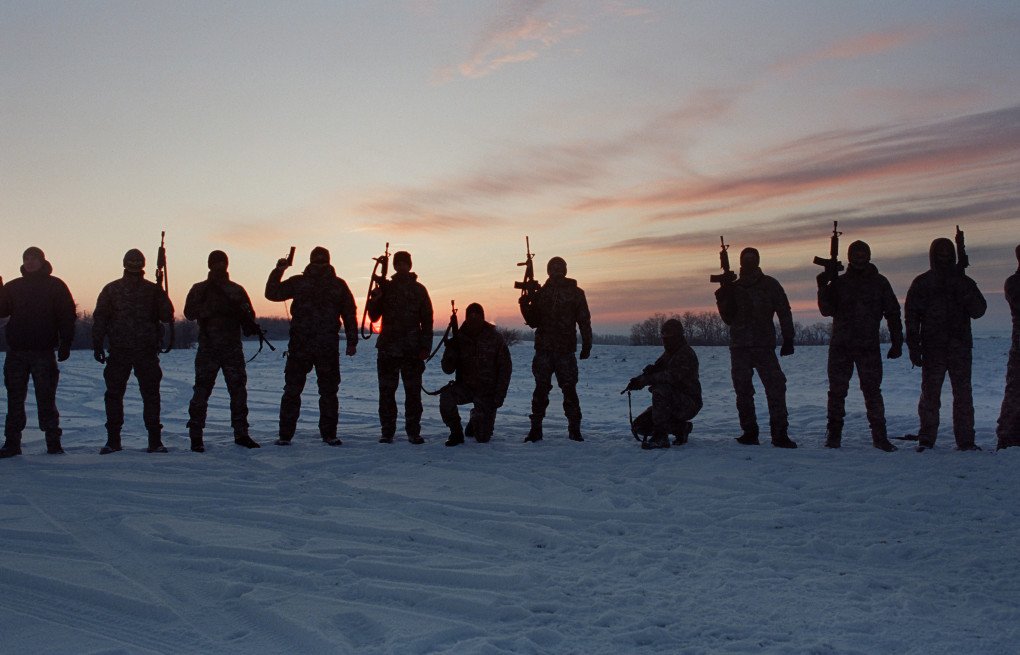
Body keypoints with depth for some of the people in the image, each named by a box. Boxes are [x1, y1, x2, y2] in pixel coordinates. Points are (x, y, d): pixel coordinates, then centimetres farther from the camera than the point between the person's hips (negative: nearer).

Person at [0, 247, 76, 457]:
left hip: (43, 352, -3)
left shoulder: (55, 285, 2)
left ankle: (53, 442, 6)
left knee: (46, 398, -1)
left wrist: (65, 343, -9)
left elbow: (67, 315, -1)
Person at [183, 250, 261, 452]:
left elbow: (248, 314, 10)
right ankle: (196, 436, 1)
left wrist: (251, 326, -12)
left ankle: (241, 433, 11)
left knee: (238, 390, 3)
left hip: (233, 347, 2)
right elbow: (189, 312, -8)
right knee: (202, 390, -5)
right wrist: (212, 307, -22)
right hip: (208, 349, -2)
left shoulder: (237, 290, 13)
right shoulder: (199, 289, 7)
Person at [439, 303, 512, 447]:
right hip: (465, 386, 1)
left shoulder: (496, 339, -7)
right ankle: (456, 433, -9)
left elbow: (505, 369, -4)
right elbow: (447, 369, -4)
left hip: (487, 391, -1)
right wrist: (450, 350, -23)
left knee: (483, 438, -4)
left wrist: (499, 396, -11)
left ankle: (475, 420, 33)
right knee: (446, 396, -32)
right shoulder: (459, 339, -3)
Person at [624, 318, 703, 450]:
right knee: (638, 426, -2)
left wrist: (644, 380, -29)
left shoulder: (686, 354, -16)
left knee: (660, 389, -35)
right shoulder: (667, 354, 15)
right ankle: (681, 428, 10)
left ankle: (660, 437, -29)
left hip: (689, 404, -9)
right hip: (671, 403, 9)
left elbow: (672, 376, -31)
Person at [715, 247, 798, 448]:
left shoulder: (770, 285, 5)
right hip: (739, 348, 3)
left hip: (765, 346, -3)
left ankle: (780, 433, -10)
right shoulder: (733, 287, 13)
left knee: (776, 387, -11)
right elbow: (729, 319, 10)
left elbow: (784, 312, 2)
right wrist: (723, 300, -7)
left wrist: (788, 339, -7)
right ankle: (749, 432, 10)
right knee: (743, 390, 3)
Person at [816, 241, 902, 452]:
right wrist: (823, 289, -18)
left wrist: (896, 342, 2)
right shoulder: (838, 283, 7)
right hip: (840, 346, 1)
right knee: (837, 391, 3)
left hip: (869, 347, -1)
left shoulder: (879, 282, 6)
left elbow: (892, 313, 7)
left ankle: (879, 436, 1)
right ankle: (833, 434, 10)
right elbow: (827, 310, -3)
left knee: (872, 391, -3)